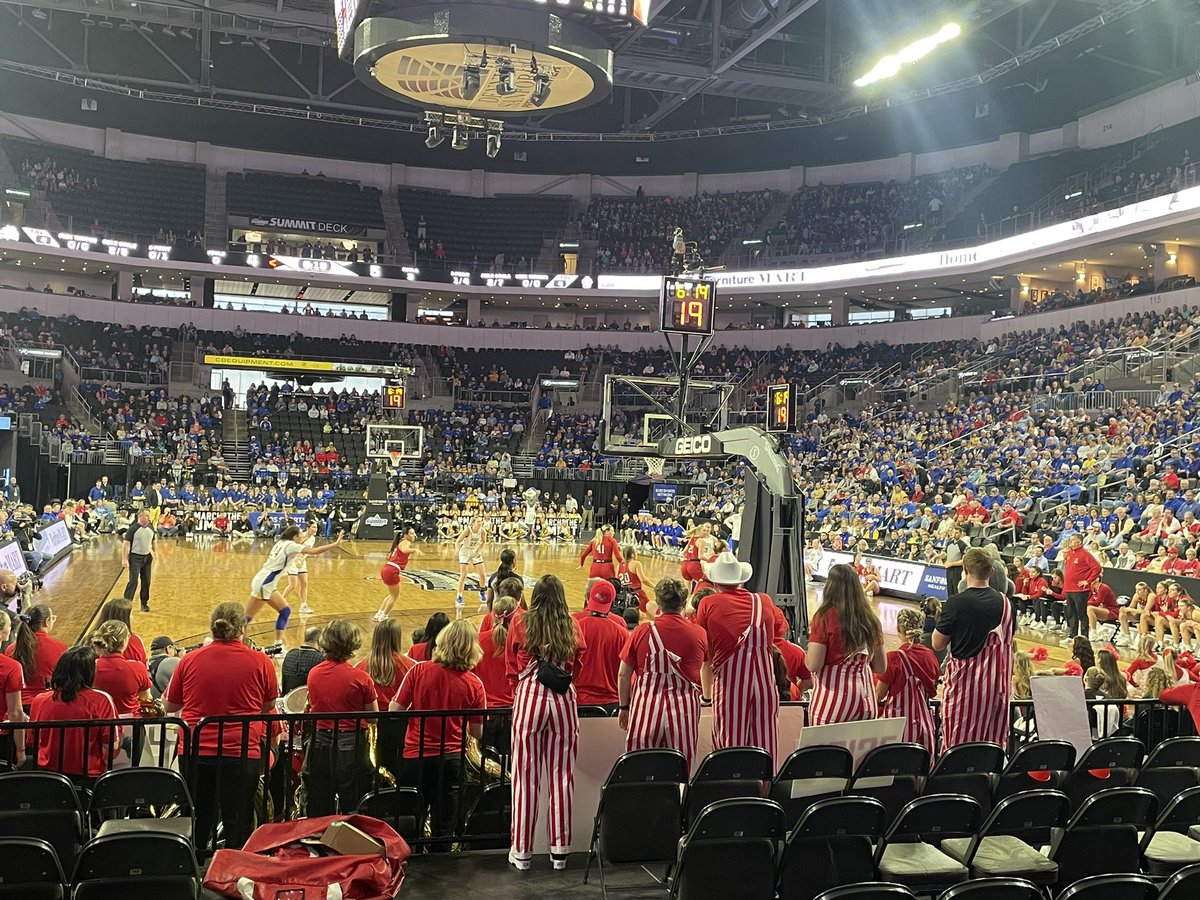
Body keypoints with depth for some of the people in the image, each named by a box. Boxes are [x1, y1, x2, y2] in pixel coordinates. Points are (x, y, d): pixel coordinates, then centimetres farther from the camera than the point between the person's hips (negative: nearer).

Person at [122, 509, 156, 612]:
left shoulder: (151, 528, 5)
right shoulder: (133, 528, -12)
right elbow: (125, 544, -12)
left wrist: (154, 553, 18)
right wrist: (124, 559, -16)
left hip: (147, 557, 5)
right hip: (135, 558, -5)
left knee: (146, 582, 9)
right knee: (133, 581, -11)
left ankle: (144, 604, 20)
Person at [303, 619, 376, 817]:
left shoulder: (313, 674, -1)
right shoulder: (360, 678, -13)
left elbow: (312, 707, 13)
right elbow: (374, 718, -4)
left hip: (319, 746, 4)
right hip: (351, 748, -4)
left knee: (317, 814, 14)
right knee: (353, 814, 6)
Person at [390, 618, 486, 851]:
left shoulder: (419, 670, -10)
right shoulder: (474, 684, -7)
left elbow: (395, 710, -7)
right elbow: (477, 733, -2)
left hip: (415, 756, 0)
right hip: (451, 759, 0)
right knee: (443, 832, 11)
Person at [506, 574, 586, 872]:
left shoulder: (520, 624, -1)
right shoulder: (572, 627, 2)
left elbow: (511, 667, 7)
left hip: (528, 698, -1)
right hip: (564, 699, 1)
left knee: (526, 778, 6)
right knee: (561, 777, 8)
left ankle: (522, 851, 13)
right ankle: (560, 850, 15)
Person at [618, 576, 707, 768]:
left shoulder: (641, 632, -4)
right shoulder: (699, 633, -2)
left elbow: (623, 675, 2)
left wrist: (624, 707, 14)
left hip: (646, 708, -1)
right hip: (684, 711, 1)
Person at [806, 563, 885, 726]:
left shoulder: (825, 616, -9)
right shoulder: (871, 619, 3)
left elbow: (813, 665, -13)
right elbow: (880, 667, 11)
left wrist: (806, 654, 8)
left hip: (832, 701, -4)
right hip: (867, 702, 4)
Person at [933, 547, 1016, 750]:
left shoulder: (957, 602, -13)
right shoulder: (1005, 602, 2)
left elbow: (937, 643, -6)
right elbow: (1009, 640, 13)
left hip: (966, 680, -5)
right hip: (998, 682, 5)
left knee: (958, 741, 2)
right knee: (995, 742, 10)